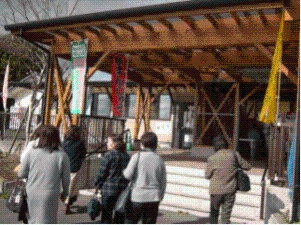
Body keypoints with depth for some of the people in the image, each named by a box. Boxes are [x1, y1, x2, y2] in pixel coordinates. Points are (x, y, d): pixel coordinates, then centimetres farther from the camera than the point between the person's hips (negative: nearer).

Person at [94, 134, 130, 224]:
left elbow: (102, 173, -7)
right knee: (120, 215, 13)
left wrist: (98, 184, 7)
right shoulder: (127, 156, 7)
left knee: (106, 216, 3)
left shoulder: (109, 155, -9)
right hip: (124, 189, 5)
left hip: (109, 189, -5)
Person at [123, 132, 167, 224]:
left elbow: (128, 175, -11)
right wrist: (160, 196, 19)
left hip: (138, 196, -3)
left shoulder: (137, 156, -7)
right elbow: (163, 182, 8)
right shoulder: (159, 160, 4)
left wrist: (124, 171, 11)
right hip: (153, 199, 3)